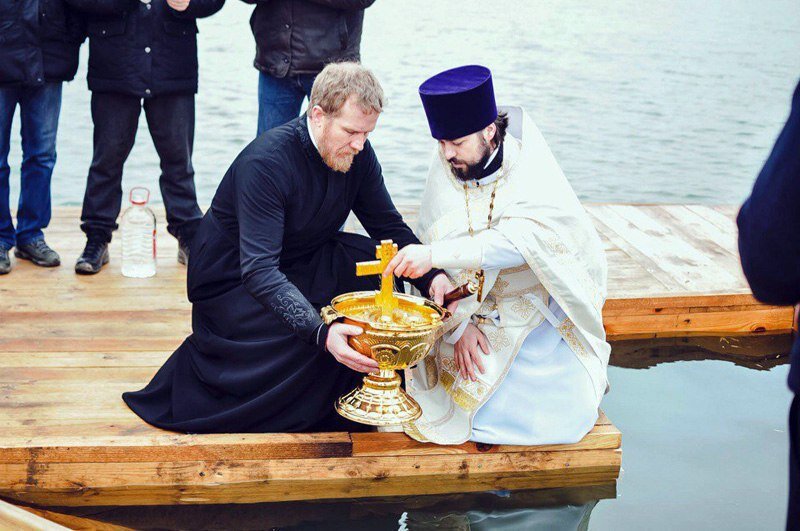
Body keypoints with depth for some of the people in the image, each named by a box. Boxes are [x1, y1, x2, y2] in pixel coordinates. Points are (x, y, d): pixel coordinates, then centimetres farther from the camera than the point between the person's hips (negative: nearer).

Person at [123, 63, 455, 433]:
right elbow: (259, 271, -37)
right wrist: (321, 332, -50)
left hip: (299, 265, 7)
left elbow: (389, 226, -2)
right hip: (232, 283, -7)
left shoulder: (356, 153, -10)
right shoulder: (266, 162, -31)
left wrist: (431, 276, -23)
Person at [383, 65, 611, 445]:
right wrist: (460, 324, -16)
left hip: (543, 312, -3)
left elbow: (524, 240, -37)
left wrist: (436, 254, -46)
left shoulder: (530, 163, -19)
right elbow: (431, 245, -5)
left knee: (560, 415, -15)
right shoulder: (443, 168, -7)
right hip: (476, 311, 3)